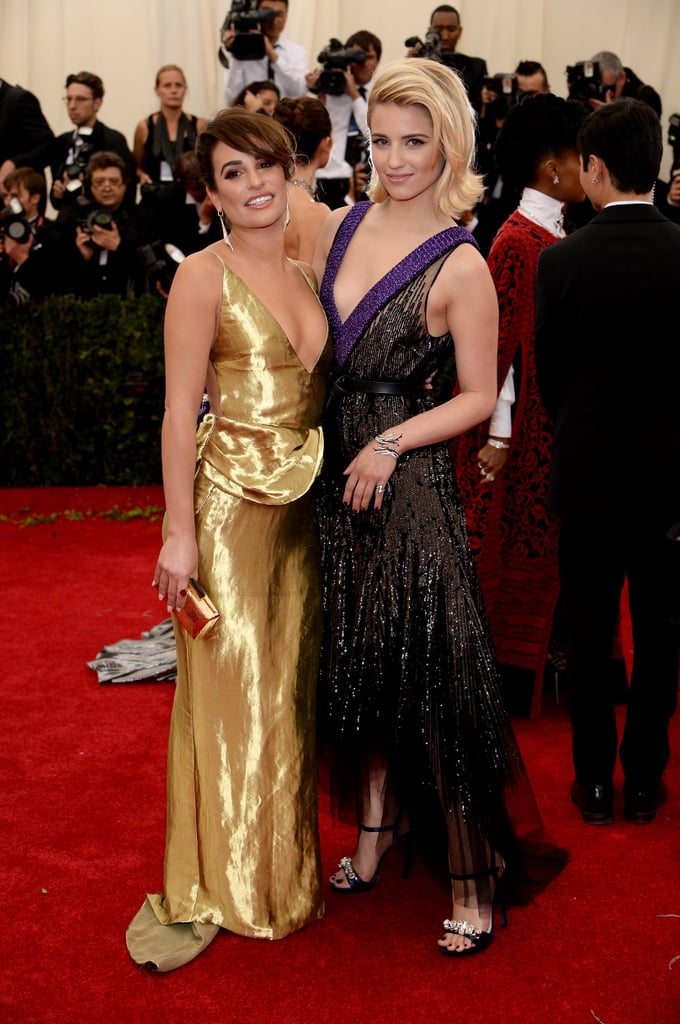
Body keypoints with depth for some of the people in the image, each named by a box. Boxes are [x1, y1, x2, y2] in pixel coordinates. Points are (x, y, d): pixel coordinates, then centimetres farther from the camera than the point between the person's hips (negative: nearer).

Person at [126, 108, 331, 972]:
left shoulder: (305, 271, 10)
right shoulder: (203, 276, -9)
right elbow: (180, 412, -11)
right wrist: (180, 533, -15)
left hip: (304, 503, 6)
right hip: (231, 501, -6)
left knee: (289, 680, 15)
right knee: (230, 685, 2)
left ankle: (285, 859, 32)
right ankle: (219, 882, 16)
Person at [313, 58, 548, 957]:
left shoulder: (460, 265, -12)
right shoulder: (342, 225, 5)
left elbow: (480, 397, -8)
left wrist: (393, 441, -19)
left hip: (408, 478, -6)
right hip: (331, 465, 6)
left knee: (430, 669, -2)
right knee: (357, 661, 16)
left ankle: (473, 882, 11)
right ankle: (375, 837, 33)